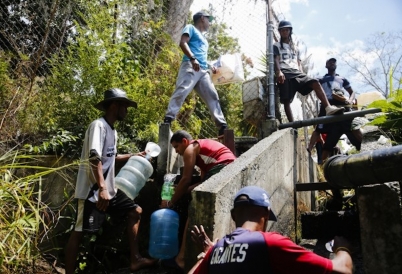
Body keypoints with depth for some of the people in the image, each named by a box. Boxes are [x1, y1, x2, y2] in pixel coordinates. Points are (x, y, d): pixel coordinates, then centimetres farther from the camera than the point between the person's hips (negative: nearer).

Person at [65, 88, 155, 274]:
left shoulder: (112, 131, 16)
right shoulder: (98, 126, -13)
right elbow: (94, 158, -23)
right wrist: (102, 189, -29)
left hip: (109, 189, 10)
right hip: (93, 191, -10)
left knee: (135, 211, 11)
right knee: (79, 232, -3)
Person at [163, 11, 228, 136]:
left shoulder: (203, 39, 36)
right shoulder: (190, 28, 12)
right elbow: (183, 43, -6)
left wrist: (211, 66, 20)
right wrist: (192, 58, -21)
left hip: (203, 70, 8)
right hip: (190, 66, -8)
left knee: (212, 96, 0)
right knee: (181, 91, -23)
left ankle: (222, 126, -2)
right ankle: (168, 119, -30)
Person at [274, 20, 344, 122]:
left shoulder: (295, 48, 32)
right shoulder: (276, 46, 17)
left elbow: (299, 64, 24)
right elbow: (276, 60, -1)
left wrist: (303, 75, 6)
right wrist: (279, 72, -21)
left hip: (297, 73, 4)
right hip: (285, 74, -3)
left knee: (315, 83, -22)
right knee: (286, 101, -12)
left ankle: (328, 108, -37)